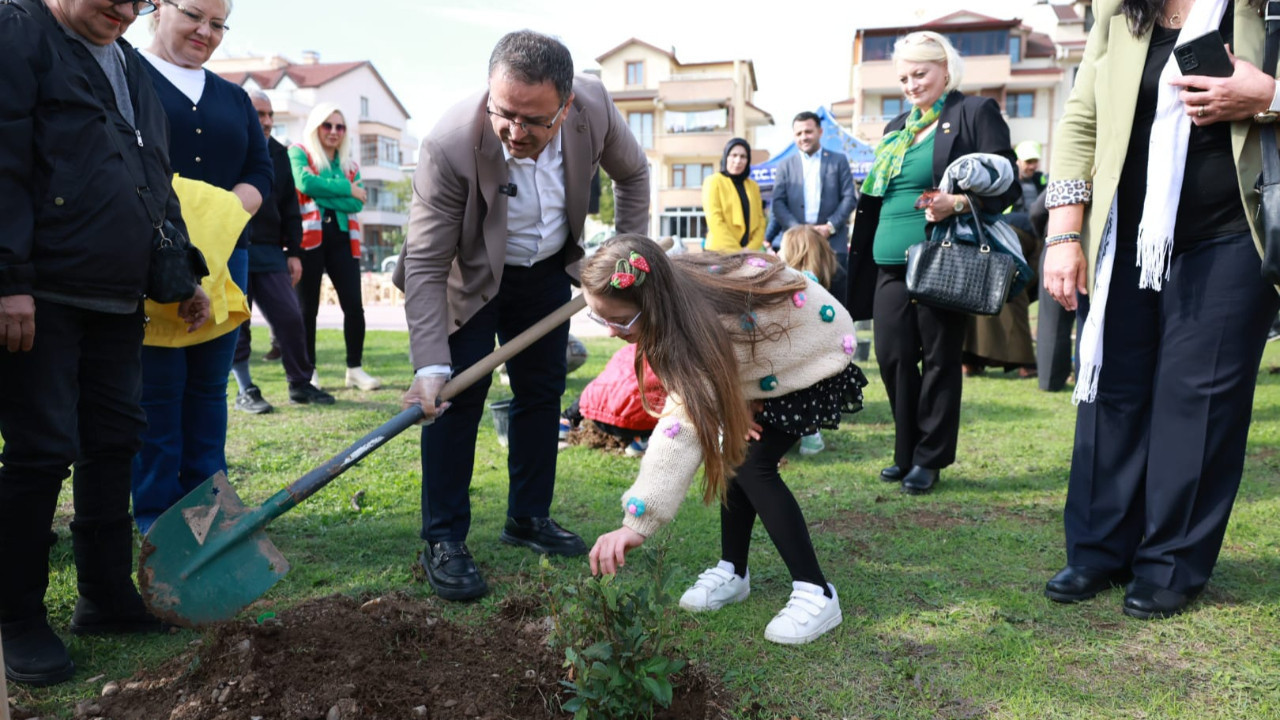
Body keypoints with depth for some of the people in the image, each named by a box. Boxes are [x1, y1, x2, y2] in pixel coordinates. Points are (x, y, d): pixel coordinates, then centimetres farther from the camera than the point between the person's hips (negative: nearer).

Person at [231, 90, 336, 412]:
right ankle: (245, 391, 12)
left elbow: (290, 207, 17)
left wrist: (294, 251, 11)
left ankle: (301, 385, 13)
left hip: (269, 250, 4)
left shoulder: (279, 153, 14)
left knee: (290, 318, 1)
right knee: (236, 322, 1)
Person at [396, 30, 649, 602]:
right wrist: (430, 366, -38)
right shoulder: (450, 145, -36)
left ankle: (529, 518, 27)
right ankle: (443, 541, 5)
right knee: (456, 396, -9)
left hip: (548, 269, 5)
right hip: (469, 277, -4)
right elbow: (425, 265, -31)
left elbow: (632, 173, -2)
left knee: (542, 392, 10)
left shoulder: (594, 105, -25)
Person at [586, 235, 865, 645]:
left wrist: (635, 525, -53)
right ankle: (734, 572, 18)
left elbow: (685, 424, -49)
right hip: (769, 356, 8)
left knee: (753, 464, -16)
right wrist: (735, 402, -24)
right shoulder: (675, 293, -19)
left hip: (816, 354, -8)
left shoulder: (707, 322, -42)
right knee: (734, 452, 2)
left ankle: (816, 594, -8)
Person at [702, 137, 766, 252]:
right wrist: (736, 250, -14)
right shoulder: (713, 182, 2)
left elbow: (760, 220, 12)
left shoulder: (753, 186, 18)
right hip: (722, 251, -4)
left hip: (749, 252, 5)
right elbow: (714, 221, -8)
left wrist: (751, 248, -6)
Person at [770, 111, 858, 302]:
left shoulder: (839, 160, 13)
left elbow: (850, 198, 5)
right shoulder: (786, 164, 14)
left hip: (833, 241, 0)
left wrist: (831, 226, -9)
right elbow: (777, 203, 5)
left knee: (836, 296, -3)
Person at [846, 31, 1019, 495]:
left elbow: (1005, 186, -6)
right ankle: (906, 453, 19)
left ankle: (929, 459, 13)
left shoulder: (975, 113, 0)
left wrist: (958, 204, -22)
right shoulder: (896, 128, 20)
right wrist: (864, 256, 20)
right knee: (893, 359, 5)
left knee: (939, 360, 2)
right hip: (890, 267, 6)